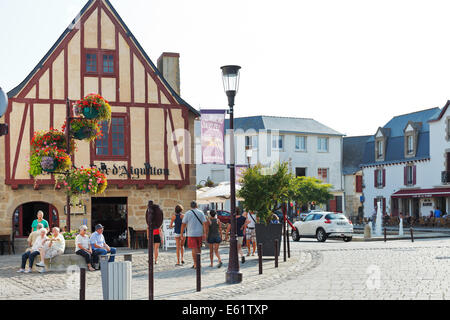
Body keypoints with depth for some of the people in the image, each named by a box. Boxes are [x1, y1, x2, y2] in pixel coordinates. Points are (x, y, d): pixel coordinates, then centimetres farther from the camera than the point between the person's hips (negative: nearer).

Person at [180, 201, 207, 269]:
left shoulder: (187, 213, -1)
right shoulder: (201, 213, 4)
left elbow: (183, 224, -3)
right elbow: (204, 223, -3)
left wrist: (181, 234, 3)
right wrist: (204, 233, -4)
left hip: (191, 234, -3)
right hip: (200, 233, 3)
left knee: (194, 249, -4)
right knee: (199, 248, 16)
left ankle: (196, 264, -8)